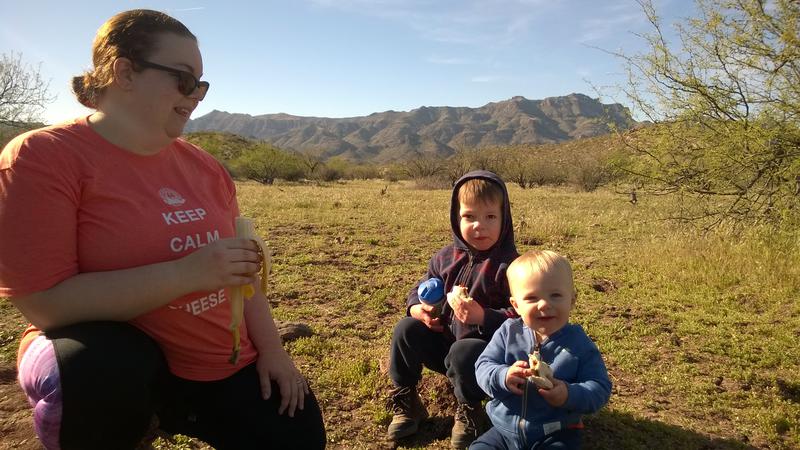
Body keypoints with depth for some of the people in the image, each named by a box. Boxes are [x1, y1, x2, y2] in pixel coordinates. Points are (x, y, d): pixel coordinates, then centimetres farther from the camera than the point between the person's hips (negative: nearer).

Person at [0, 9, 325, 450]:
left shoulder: (202, 166, 4)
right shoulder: (43, 157, -13)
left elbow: (239, 264, 9)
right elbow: (45, 303, -20)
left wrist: (270, 348, 2)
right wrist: (186, 273, -28)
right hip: (110, 356, -4)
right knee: (98, 374, -38)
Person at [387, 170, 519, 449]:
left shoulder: (509, 266, -17)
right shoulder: (445, 258, 0)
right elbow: (422, 288, 13)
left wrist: (482, 316, -35)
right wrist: (417, 307, -11)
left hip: (487, 349, -5)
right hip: (444, 339, 6)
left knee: (462, 352, -36)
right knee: (406, 330, -13)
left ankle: (469, 413, -4)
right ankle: (404, 402, 2)